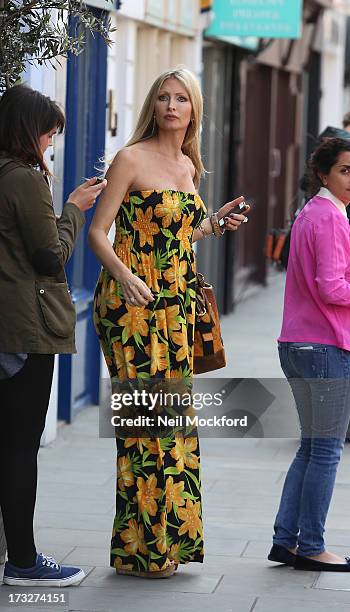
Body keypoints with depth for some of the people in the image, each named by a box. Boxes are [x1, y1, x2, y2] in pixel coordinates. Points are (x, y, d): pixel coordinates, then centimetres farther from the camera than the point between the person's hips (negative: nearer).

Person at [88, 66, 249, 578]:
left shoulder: (188, 166, 15)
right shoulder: (131, 159, -6)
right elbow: (98, 232, -9)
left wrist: (215, 224, 11)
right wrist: (123, 276, -25)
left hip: (176, 303, 7)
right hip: (133, 303, -7)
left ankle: (170, 534, 16)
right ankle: (140, 548, -4)